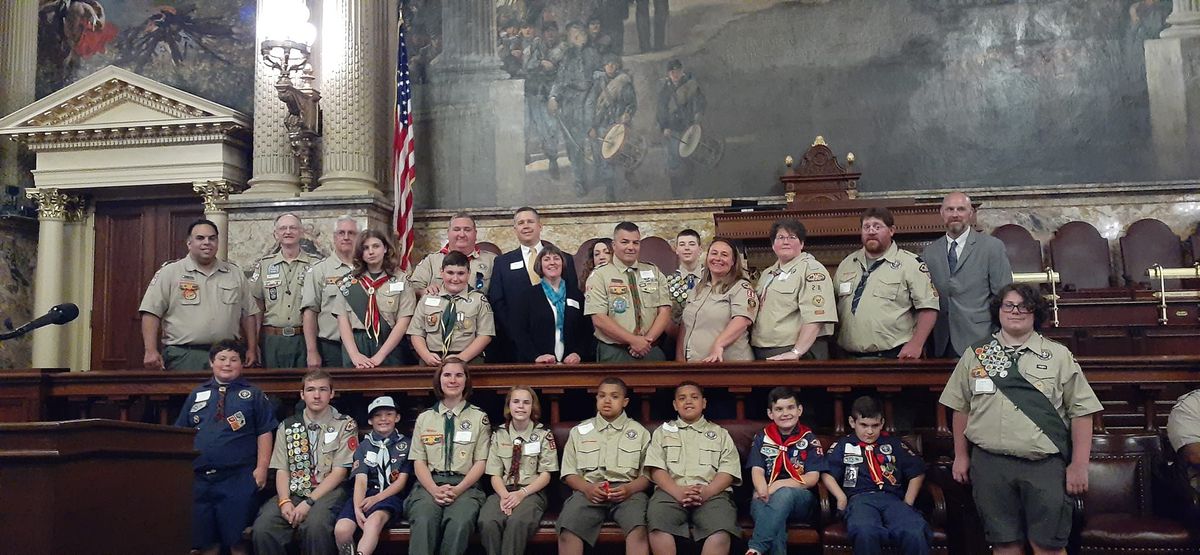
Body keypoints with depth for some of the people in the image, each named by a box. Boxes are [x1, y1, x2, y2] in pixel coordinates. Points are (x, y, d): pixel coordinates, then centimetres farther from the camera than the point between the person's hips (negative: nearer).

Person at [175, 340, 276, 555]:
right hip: (199, 478, 3)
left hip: (238, 479, -3)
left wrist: (261, 468, -7)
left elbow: (264, 433, 2)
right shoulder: (196, 395, 16)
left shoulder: (253, 395, 7)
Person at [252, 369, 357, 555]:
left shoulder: (345, 425, 2)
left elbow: (339, 471, -4)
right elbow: (282, 470, 8)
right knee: (263, 528, -25)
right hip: (293, 493, 4)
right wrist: (284, 501, -10)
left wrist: (309, 502, -13)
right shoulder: (287, 426, 15)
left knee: (315, 524, -35)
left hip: (328, 492, -3)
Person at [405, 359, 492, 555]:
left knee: (459, 522, -35)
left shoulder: (479, 418, 11)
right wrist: (435, 490, -11)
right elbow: (419, 462, 9)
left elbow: (480, 462, 5)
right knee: (424, 521, -34)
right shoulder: (424, 418, 16)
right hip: (429, 484, 1)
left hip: (464, 485, -1)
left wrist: (457, 490, -12)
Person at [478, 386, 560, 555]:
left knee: (517, 522, -37)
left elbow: (545, 475, 1)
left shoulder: (543, 435, 4)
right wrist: (504, 495, -17)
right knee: (487, 522, -32)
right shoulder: (499, 435, 10)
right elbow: (495, 474, 5)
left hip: (532, 492, -2)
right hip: (504, 491, 2)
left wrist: (522, 493, -16)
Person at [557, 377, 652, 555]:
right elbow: (569, 473, 14)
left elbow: (648, 474, 10)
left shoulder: (639, 432, 16)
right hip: (589, 491, 1)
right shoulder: (579, 431, 18)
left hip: (628, 491, -1)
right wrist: (587, 488, -7)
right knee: (567, 532, -30)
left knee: (638, 530, -34)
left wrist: (629, 489, -11)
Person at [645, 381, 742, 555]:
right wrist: (677, 491, -11)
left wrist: (707, 492, -12)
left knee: (721, 530, -34)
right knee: (658, 525, -35)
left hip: (712, 493, 0)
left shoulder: (720, 433, 23)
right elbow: (656, 468, 9)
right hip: (671, 491, 0)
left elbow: (728, 470, 9)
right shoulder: (663, 431, 23)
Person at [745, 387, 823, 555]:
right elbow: (757, 471, 2)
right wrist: (764, 492, -24)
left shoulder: (809, 439, 10)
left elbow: (812, 478, 0)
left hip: (800, 498, 0)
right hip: (767, 497, 1)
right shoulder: (762, 438, 14)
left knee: (784, 494, -38)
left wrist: (779, 485, -16)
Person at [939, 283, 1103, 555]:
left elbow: (1081, 412, 2)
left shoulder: (1059, 356, 5)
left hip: (1046, 464, -1)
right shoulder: (975, 354, 9)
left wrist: (1078, 465, -4)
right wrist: (961, 456, 11)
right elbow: (961, 408, 13)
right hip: (990, 463, 1)